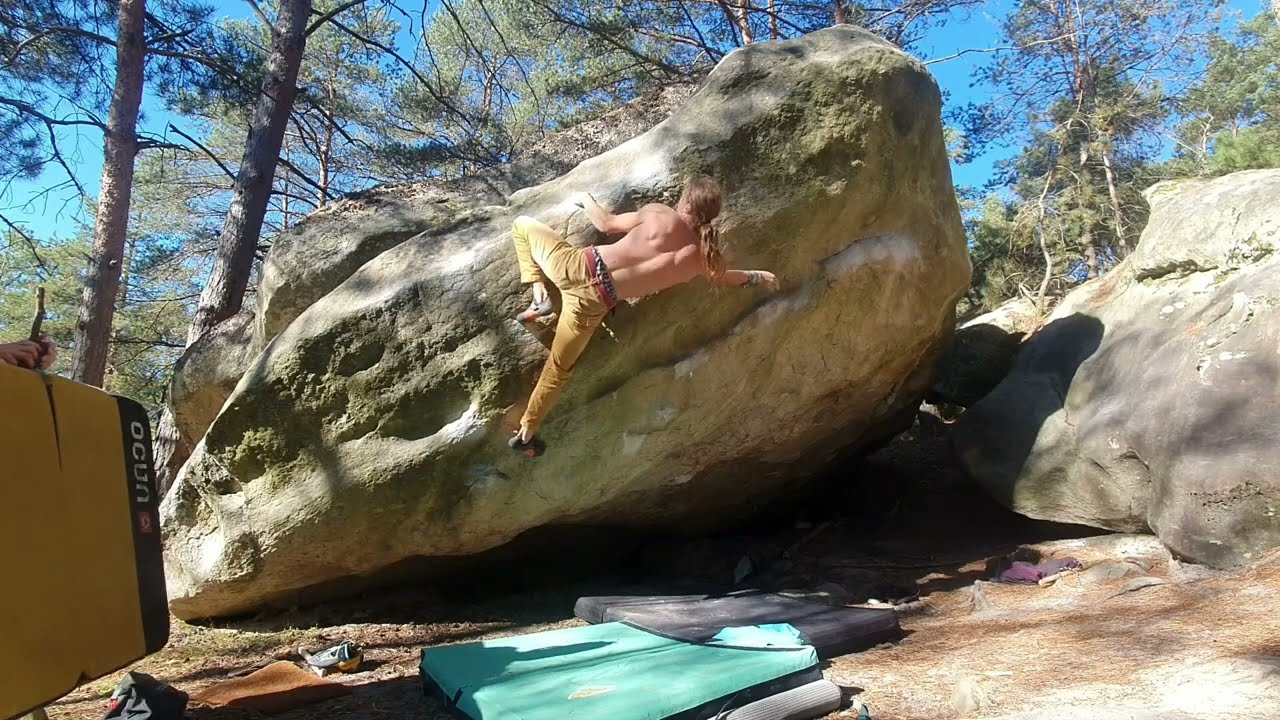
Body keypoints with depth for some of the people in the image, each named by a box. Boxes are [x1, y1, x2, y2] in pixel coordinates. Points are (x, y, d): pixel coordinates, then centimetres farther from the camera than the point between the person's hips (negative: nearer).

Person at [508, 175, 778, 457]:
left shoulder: (658, 213, -1)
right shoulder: (703, 257, 3)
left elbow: (606, 224, 11)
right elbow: (722, 278, 24)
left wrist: (587, 199, 31)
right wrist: (759, 276, 43)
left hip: (578, 265, -1)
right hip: (593, 303, 1)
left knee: (522, 224, 24)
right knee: (558, 369, 21)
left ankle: (540, 296, 19)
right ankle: (526, 434, 26)